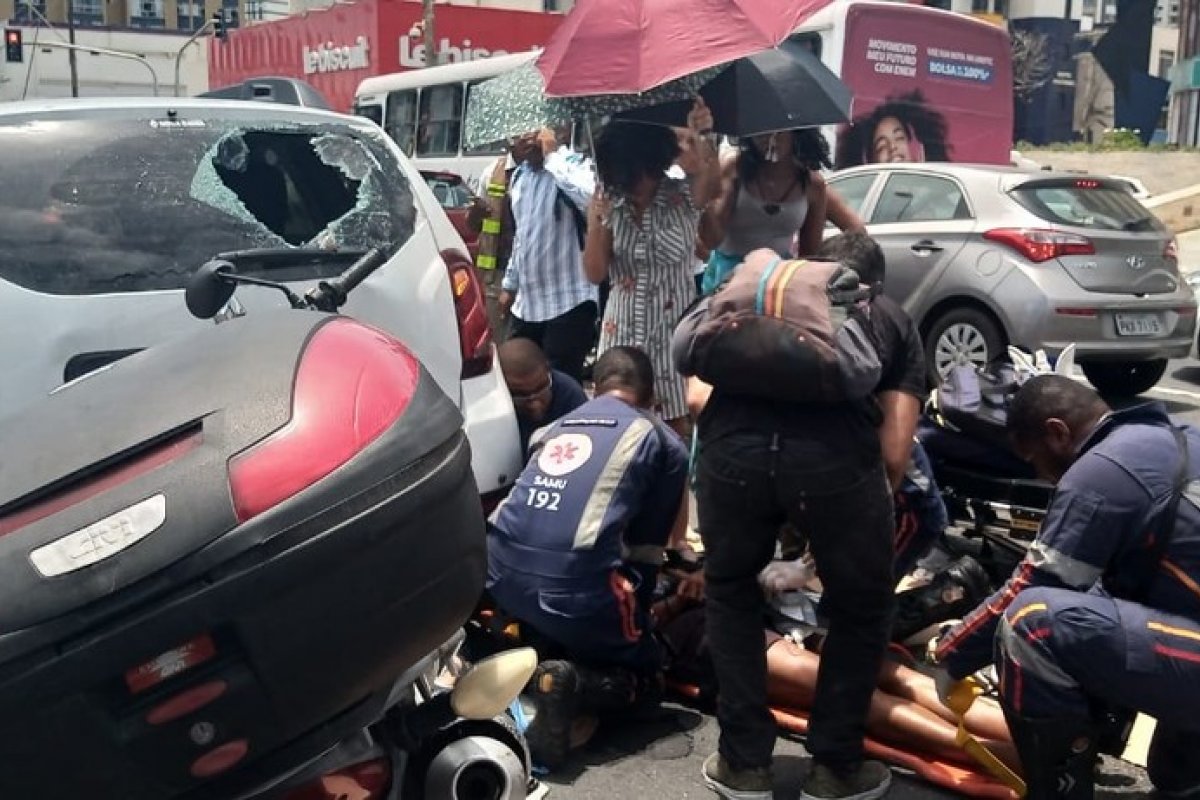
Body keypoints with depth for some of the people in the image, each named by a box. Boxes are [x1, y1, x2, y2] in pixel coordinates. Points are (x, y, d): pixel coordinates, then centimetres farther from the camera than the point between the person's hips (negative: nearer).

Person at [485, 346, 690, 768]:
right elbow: (646, 547, 11)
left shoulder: (559, 426, 24)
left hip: (502, 574, 7)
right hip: (575, 580, -6)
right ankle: (571, 684, -11)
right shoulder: (663, 443, 11)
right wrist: (636, 619, 27)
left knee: (552, 637, 37)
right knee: (641, 667, 18)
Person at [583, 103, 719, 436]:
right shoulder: (609, 205, 1)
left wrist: (697, 138, -50)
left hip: (675, 330, -2)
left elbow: (710, 177, -30)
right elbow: (595, 274, -1)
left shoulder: (684, 197, -6)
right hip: (623, 332, 2)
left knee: (677, 426, 1)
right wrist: (596, 225, -17)